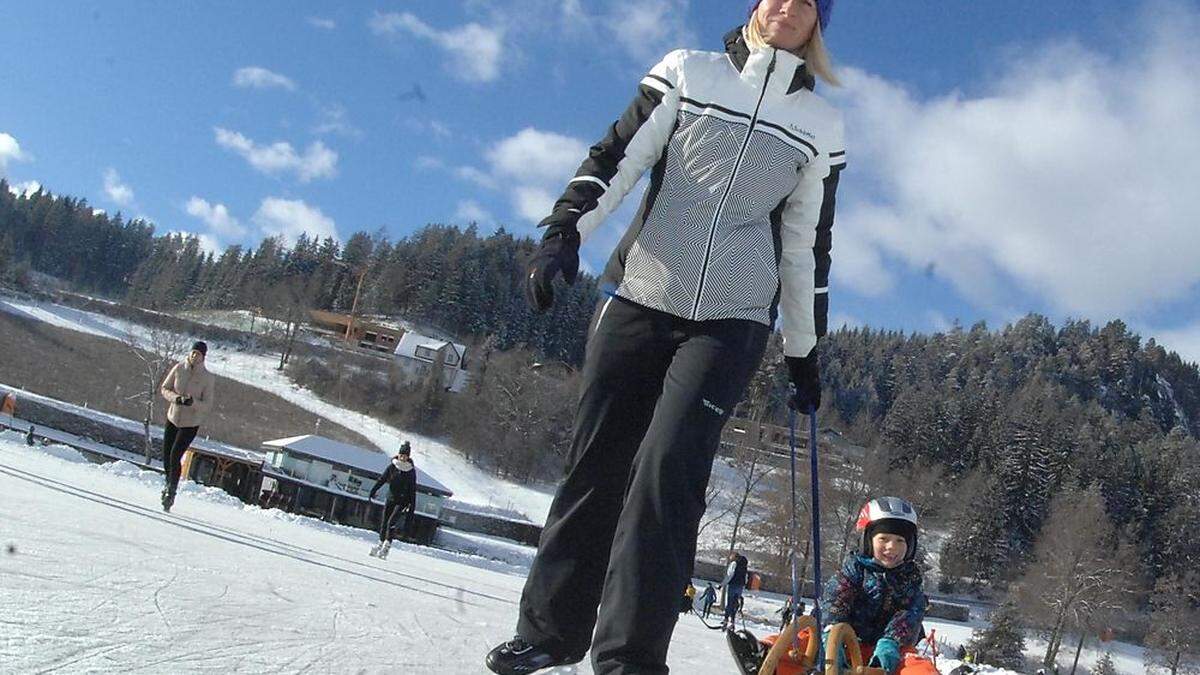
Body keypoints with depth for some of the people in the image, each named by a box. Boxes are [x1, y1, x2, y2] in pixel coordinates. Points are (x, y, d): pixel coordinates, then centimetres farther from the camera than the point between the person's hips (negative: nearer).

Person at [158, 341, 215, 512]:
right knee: (166, 456, 10)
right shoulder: (179, 368, -6)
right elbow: (164, 388, 2)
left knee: (175, 457, -13)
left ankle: (171, 491, 3)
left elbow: (208, 406, -12)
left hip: (191, 424, -4)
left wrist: (193, 402, -31)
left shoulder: (208, 378, -14)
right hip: (173, 418, 4)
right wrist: (175, 398, -18)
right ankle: (169, 483, 38)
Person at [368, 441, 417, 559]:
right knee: (384, 522, 5)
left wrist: (412, 506, -5)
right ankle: (381, 543, 22)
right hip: (391, 498, 3)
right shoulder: (392, 466, -1)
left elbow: (413, 490, -3)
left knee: (391, 522, -16)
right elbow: (382, 479, 0)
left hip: (403, 501, -3)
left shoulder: (411, 471, -6)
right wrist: (374, 490, -11)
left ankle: (387, 546, -13)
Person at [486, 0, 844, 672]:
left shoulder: (820, 124, 13)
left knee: (667, 471, -16)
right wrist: (567, 228, -14)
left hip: (732, 321, 0)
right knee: (596, 464, 2)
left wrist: (804, 351, 16)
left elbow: (808, 244, 15)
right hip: (638, 295, 1)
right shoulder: (688, 72, 10)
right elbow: (617, 155, 3)